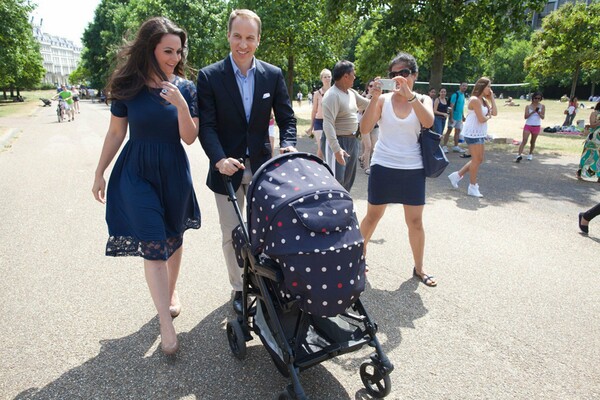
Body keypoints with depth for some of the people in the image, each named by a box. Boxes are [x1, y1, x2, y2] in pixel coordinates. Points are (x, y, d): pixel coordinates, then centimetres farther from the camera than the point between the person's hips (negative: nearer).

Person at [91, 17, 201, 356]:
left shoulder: (185, 88, -3)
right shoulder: (128, 86, -4)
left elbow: (190, 138, -7)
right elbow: (116, 133, 4)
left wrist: (181, 105, -23)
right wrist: (100, 173, 8)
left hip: (174, 171, 1)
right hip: (137, 172, -1)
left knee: (173, 239, 14)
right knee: (153, 245, -5)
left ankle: (172, 289, 42)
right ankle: (167, 325, 2)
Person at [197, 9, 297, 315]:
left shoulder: (273, 75, 1)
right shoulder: (209, 76, -5)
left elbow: (286, 117, 3)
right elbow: (206, 125, -9)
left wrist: (287, 146, -17)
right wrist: (220, 159, -25)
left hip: (262, 167, 2)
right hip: (228, 168, -1)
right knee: (232, 235, 10)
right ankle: (239, 288, 28)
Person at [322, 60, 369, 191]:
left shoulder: (351, 93, 9)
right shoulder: (332, 95, -19)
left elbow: (367, 104, 25)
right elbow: (328, 124, -28)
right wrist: (336, 149, -35)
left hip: (353, 140, 9)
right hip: (340, 141, -9)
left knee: (348, 179, 18)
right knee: (337, 181, -10)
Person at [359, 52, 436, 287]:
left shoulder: (422, 100, 3)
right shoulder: (383, 100, -1)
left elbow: (428, 122, -20)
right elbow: (365, 128, -13)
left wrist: (408, 94, -28)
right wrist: (374, 98, -22)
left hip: (412, 169, 1)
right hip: (383, 166, -1)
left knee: (415, 222, 7)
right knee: (372, 216, 9)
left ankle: (418, 268, 24)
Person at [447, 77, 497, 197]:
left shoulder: (483, 100, 14)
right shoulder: (475, 100, -15)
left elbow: (494, 113, 5)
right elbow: (482, 119, -21)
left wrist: (491, 98, 4)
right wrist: (488, 116, 0)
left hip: (479, 134, 10)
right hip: (473, 133, -10)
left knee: (478, 160, 14)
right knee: (476, 160, -3)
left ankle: (457, 175, 23)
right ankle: (473, 187, 7)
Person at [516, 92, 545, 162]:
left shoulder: (542, 106, 1)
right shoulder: (528, 106, -1)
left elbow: (543, 117, -4)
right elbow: (525, 117, -8)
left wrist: (538, 112, -21)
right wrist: (533, 112, -20)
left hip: (537, 126, 2)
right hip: (528, 125, -1)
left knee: (533, 142, 12)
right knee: (524, 141, -13)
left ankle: (530, 154, 28)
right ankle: (519, 155, -20)